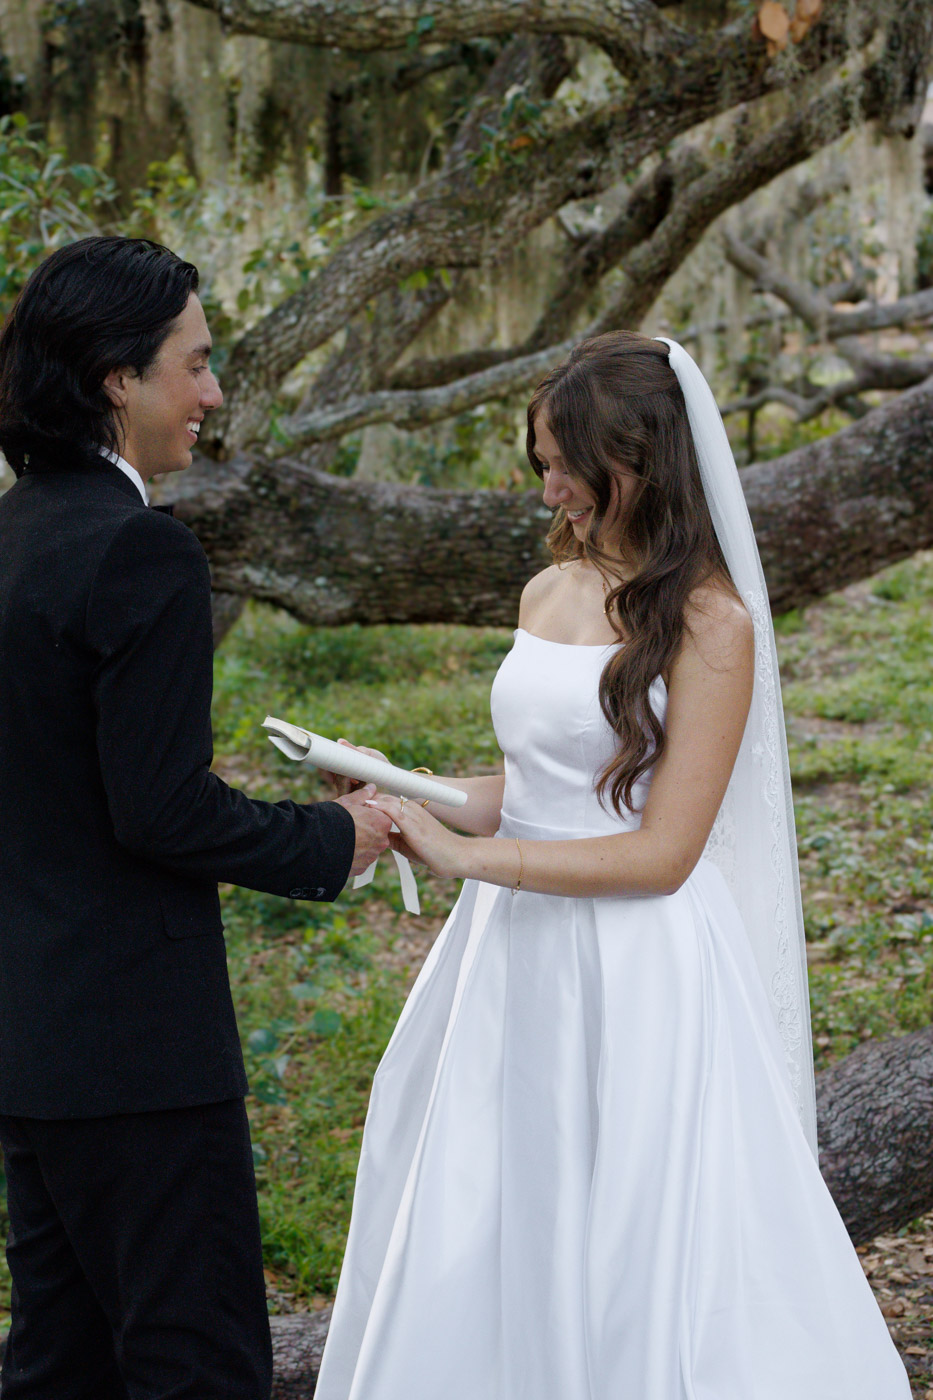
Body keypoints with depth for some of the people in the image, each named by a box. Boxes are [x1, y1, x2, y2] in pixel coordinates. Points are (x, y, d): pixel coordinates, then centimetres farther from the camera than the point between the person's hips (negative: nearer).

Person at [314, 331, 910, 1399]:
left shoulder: (710, 623, -11)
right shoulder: (549, 594, 10)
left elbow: (661, 852, -16)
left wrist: (464, 857, -16)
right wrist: (410, 795, 5)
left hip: (637, 976, -7)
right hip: (518, 959, 7)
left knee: (638, 1268, 1)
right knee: (475, 1254, 11)